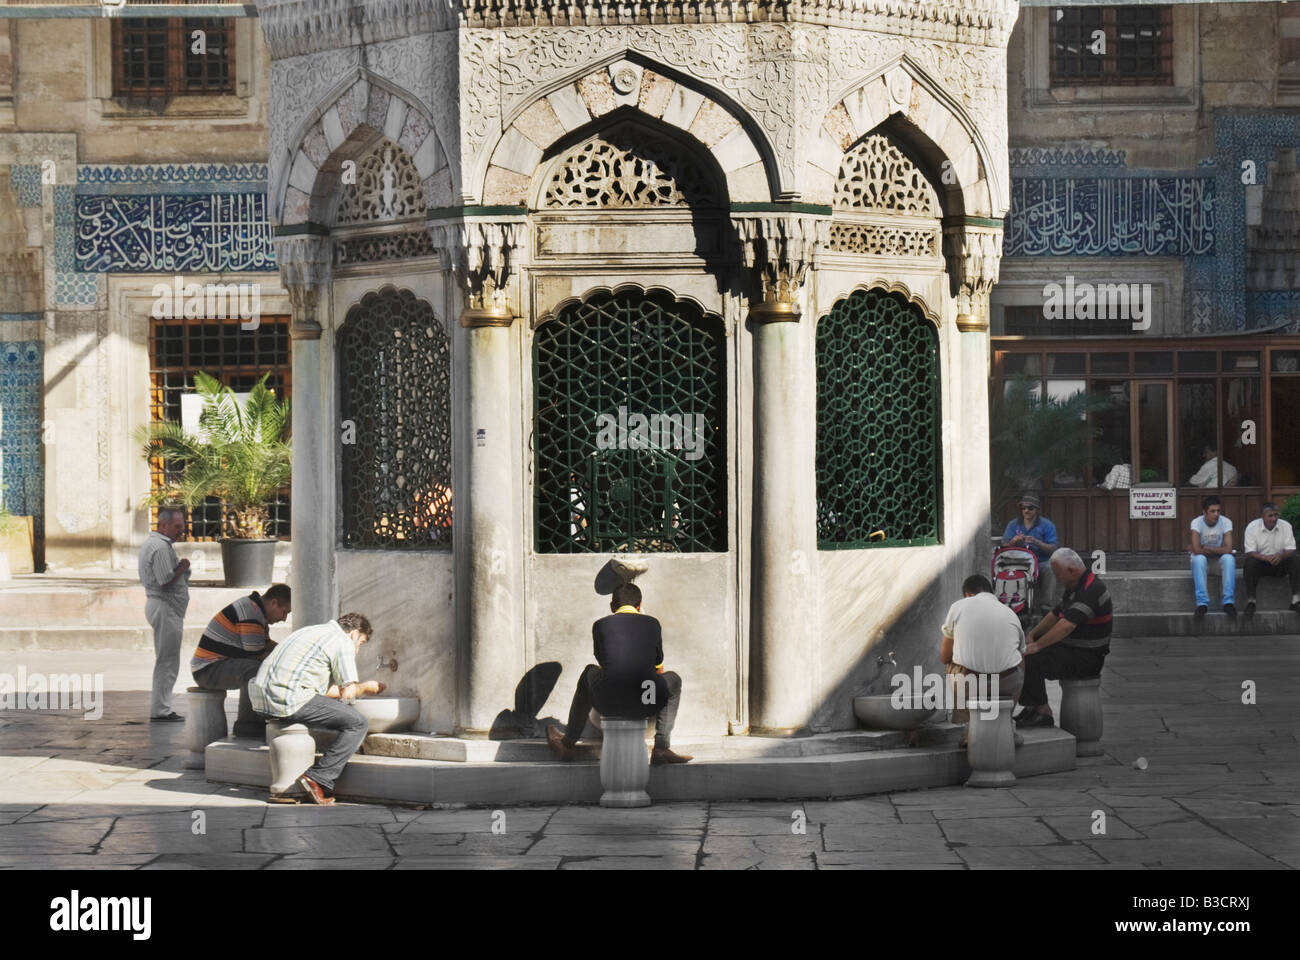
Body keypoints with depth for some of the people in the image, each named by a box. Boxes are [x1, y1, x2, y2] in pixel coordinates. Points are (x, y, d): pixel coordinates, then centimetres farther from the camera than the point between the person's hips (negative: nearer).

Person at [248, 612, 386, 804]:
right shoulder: (343, 642, 4)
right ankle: (318, 779, -10)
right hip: (290, 700, -9)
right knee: (358, 723, -2)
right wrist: (367, 687, 21)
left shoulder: (311, 631, 31)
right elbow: (348, 692, 1)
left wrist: (358, 688, 33)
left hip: (261, 701, 9)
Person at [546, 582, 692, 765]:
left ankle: (568, 743, 42)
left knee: (589, 672, 35)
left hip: (608, 704, 1)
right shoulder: (652, 624, 12)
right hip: (647, 705, -1)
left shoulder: (600, 625, 10)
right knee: (673, 680, 32)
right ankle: (662, 747, 18)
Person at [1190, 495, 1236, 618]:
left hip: (1220, 561, 1)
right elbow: (1196, 550, -25)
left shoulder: (1226, 522, -11)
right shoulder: (1197, 523, -14)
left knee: (1229, 558, -33)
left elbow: (1228, 549, -21)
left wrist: (1206, 548, -19)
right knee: (1198, 559, -36)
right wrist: (1217, 550, -16)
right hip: (1203, 560, -1)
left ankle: (1228, 602, -33)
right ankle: (1202, 602, -36)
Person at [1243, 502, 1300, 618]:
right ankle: (1250, 601, -33)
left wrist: (1281, 556, -34)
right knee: (1250, 562, -34)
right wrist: (1265, 558, -37)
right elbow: (1250, 552, -17)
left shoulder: (1286, 526, -5)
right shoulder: (1252, 527, -10)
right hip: (1260, 562, -2)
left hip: (1280, 563, 2)